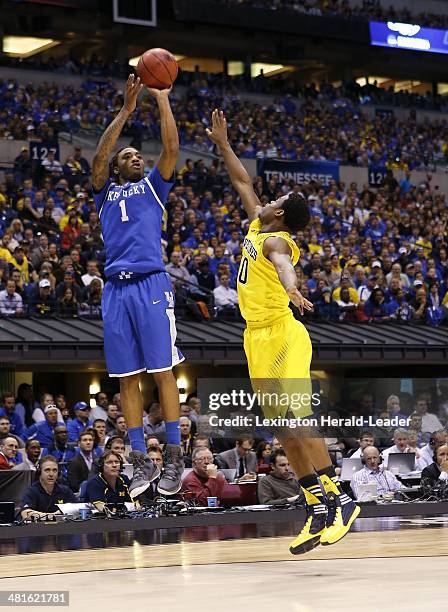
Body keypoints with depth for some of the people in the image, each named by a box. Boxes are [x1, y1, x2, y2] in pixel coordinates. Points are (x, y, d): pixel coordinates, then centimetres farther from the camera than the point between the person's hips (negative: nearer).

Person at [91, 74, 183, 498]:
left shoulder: (152, 186, 18)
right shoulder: (105, 191, 19)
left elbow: (171, 148, 4)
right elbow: (98, 157, 2)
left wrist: (162, 99, 1)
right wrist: (126, 110, -2)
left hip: (152, 284, -2)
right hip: (116, 288, 2)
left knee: (162, 371, -5)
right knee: (127, 378, 2)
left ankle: (174, 458, -2)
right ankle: (141, 461, 7)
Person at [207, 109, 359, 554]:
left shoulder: (275, 240, -12)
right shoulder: (256, 228, 13)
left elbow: (283, 261, -37)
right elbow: (243, 183, 28)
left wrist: (290, 287, -58)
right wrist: (222, 143, 30)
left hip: (282, 335, -9)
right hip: (258, 338, 9)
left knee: (296, 419, -16)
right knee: (282, 430, 5)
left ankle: (339, 499, -15)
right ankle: (318, 508, 7)